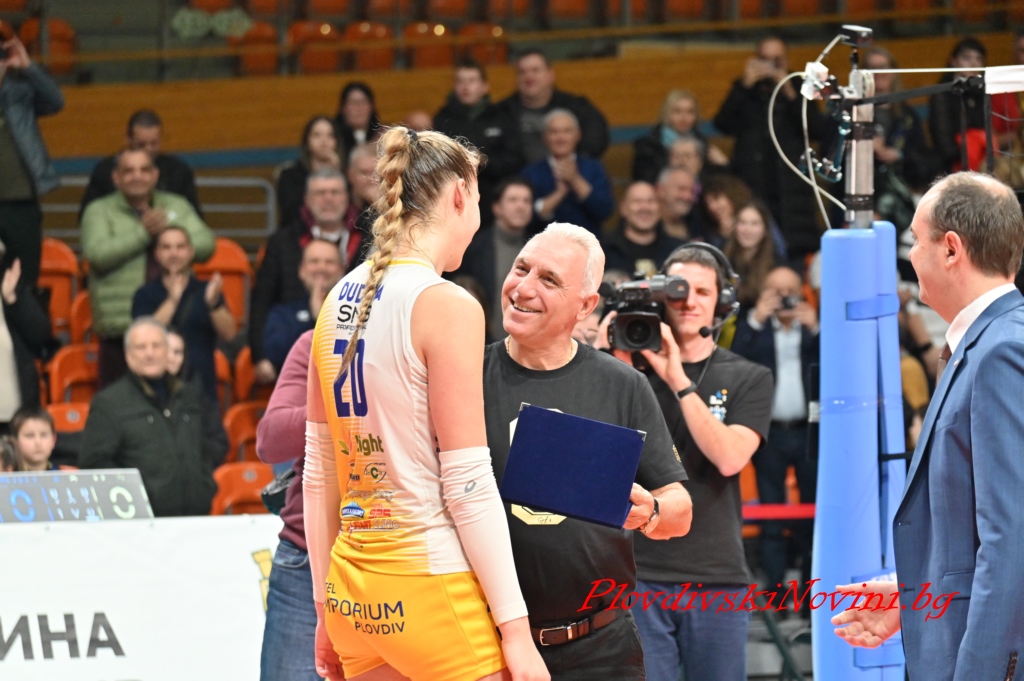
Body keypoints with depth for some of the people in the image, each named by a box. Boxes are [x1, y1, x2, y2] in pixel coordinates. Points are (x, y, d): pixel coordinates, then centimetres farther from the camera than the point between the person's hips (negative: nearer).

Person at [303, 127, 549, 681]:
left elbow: (319, 473, 13)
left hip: (353, 593, 7)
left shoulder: (341, 300, 10)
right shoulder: (446, 306, -11)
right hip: (433, 590, -7)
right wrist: (515, 629, -11)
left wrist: (327, 610, 19)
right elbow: (467, 484, -13)